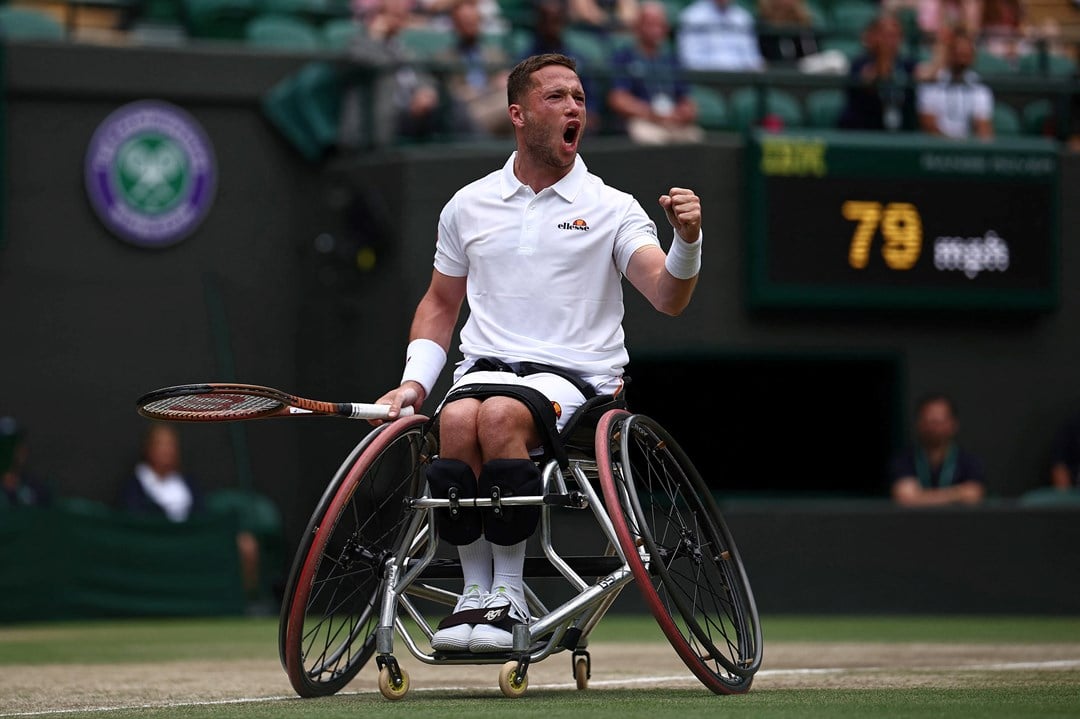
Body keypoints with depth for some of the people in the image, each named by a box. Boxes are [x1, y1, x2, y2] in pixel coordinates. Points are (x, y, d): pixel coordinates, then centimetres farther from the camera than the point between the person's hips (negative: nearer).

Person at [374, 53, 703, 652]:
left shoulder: (610, 208, 5)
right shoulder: (468, 207, 15)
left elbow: (668, 298, -7)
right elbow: (440, 303, 25)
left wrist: (687, 241, -27)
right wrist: (415, 380, 10)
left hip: (575, 376, -2)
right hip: (484, 367, 3)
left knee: (501, 414, -36)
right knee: (457, 419, -33)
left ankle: (509, 595, -26)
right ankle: (474, 590, -23)